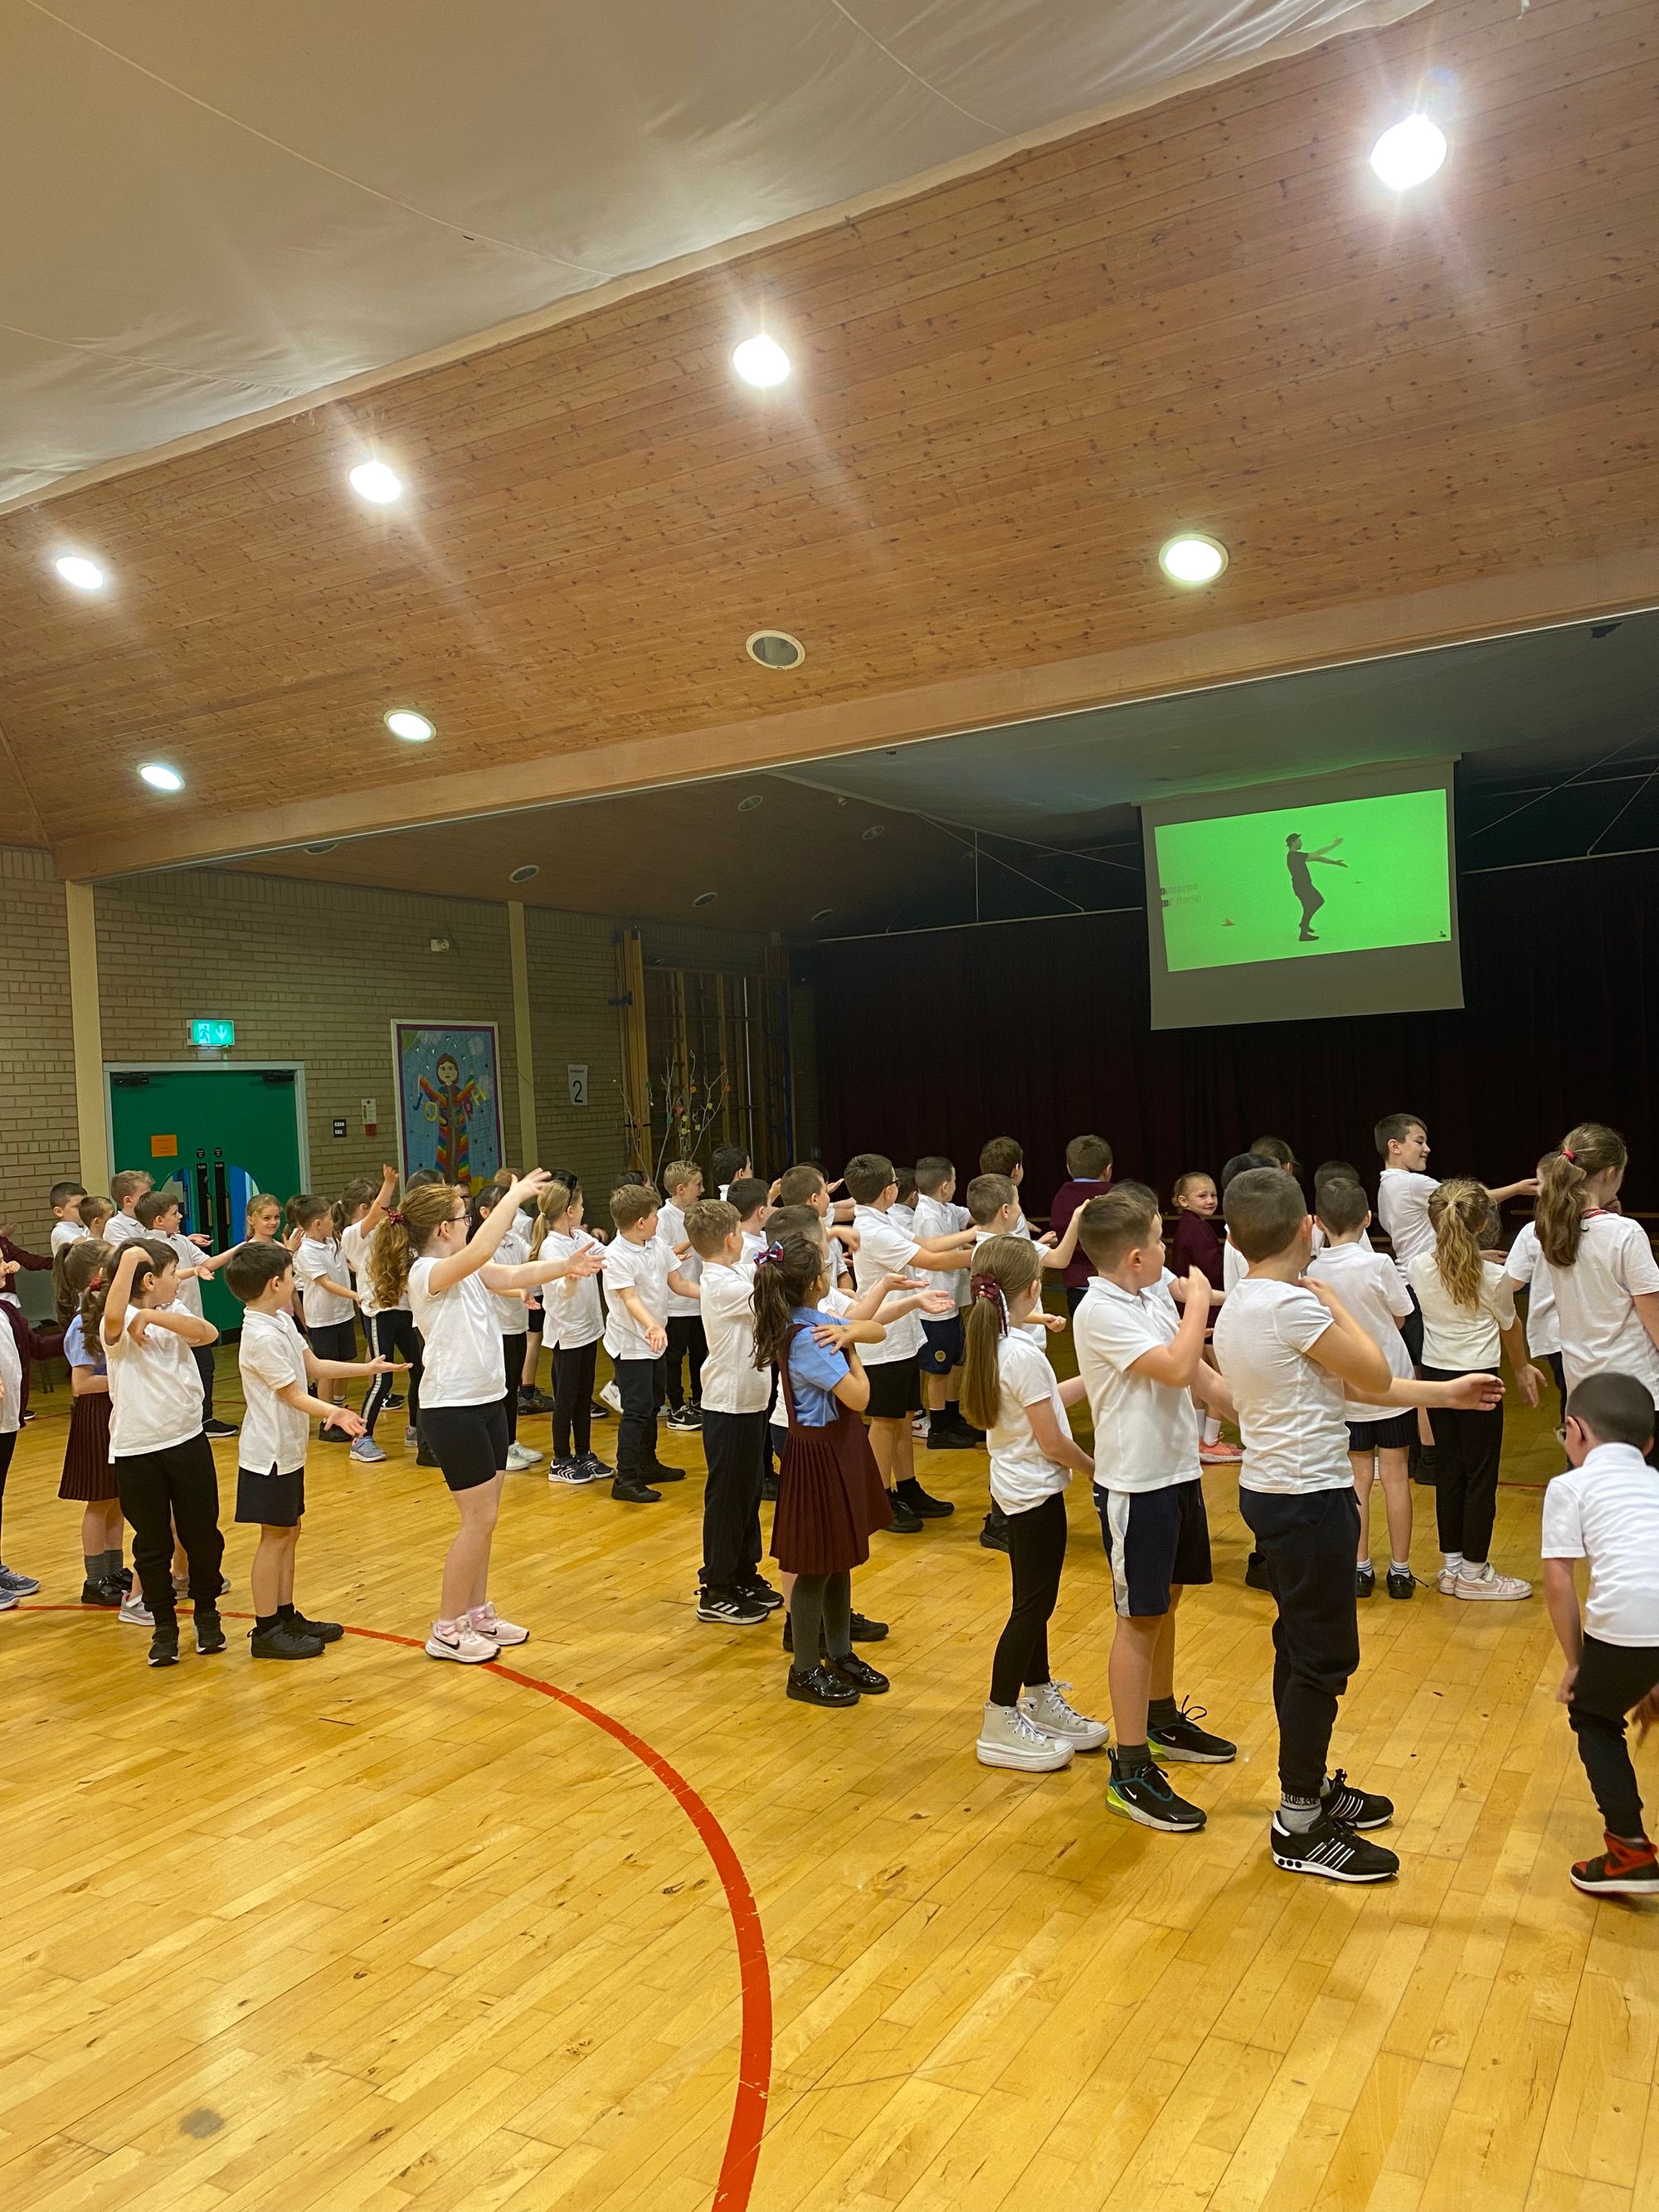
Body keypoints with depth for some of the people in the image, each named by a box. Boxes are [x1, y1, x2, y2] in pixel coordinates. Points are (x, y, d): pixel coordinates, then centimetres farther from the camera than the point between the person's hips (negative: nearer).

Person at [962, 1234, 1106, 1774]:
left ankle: (1041, 1701, 34)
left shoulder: (989, 1342, 3)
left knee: (1035, 1601, 20)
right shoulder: (1023, 1354, -24)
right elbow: (1052, 1441, -19)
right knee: (1033, 1605, 1)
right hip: (1036, 1492, -9)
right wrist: (1095, 1467, -3)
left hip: (1017, 1486, 9)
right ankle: (1000, 1728, 11)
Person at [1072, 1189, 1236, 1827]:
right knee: (1139, 1620, -1)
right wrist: (1199, 1300, -14)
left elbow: (1200, 1375, 9)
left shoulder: (1155, 1298, 5)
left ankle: (1164, 1722, 40)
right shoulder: (1101, 1312, -21)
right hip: (1136, 1486, -8)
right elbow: (1176, 1367, -28)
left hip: (1178, 1471, 8)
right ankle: (1131, 1772, 8)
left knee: (1165, 1603, 21)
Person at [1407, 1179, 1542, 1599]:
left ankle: (1451, 1565, 24)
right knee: (1481, 1477, 7)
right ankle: (1474, 1574, 16)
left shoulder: (1418, 1268, -6)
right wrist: (1521, 1368, 20)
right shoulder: (1494, 1277, -15)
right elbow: (1509, 1327, 5)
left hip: (1435, 1377, 5)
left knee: (1448, 1471, 15)